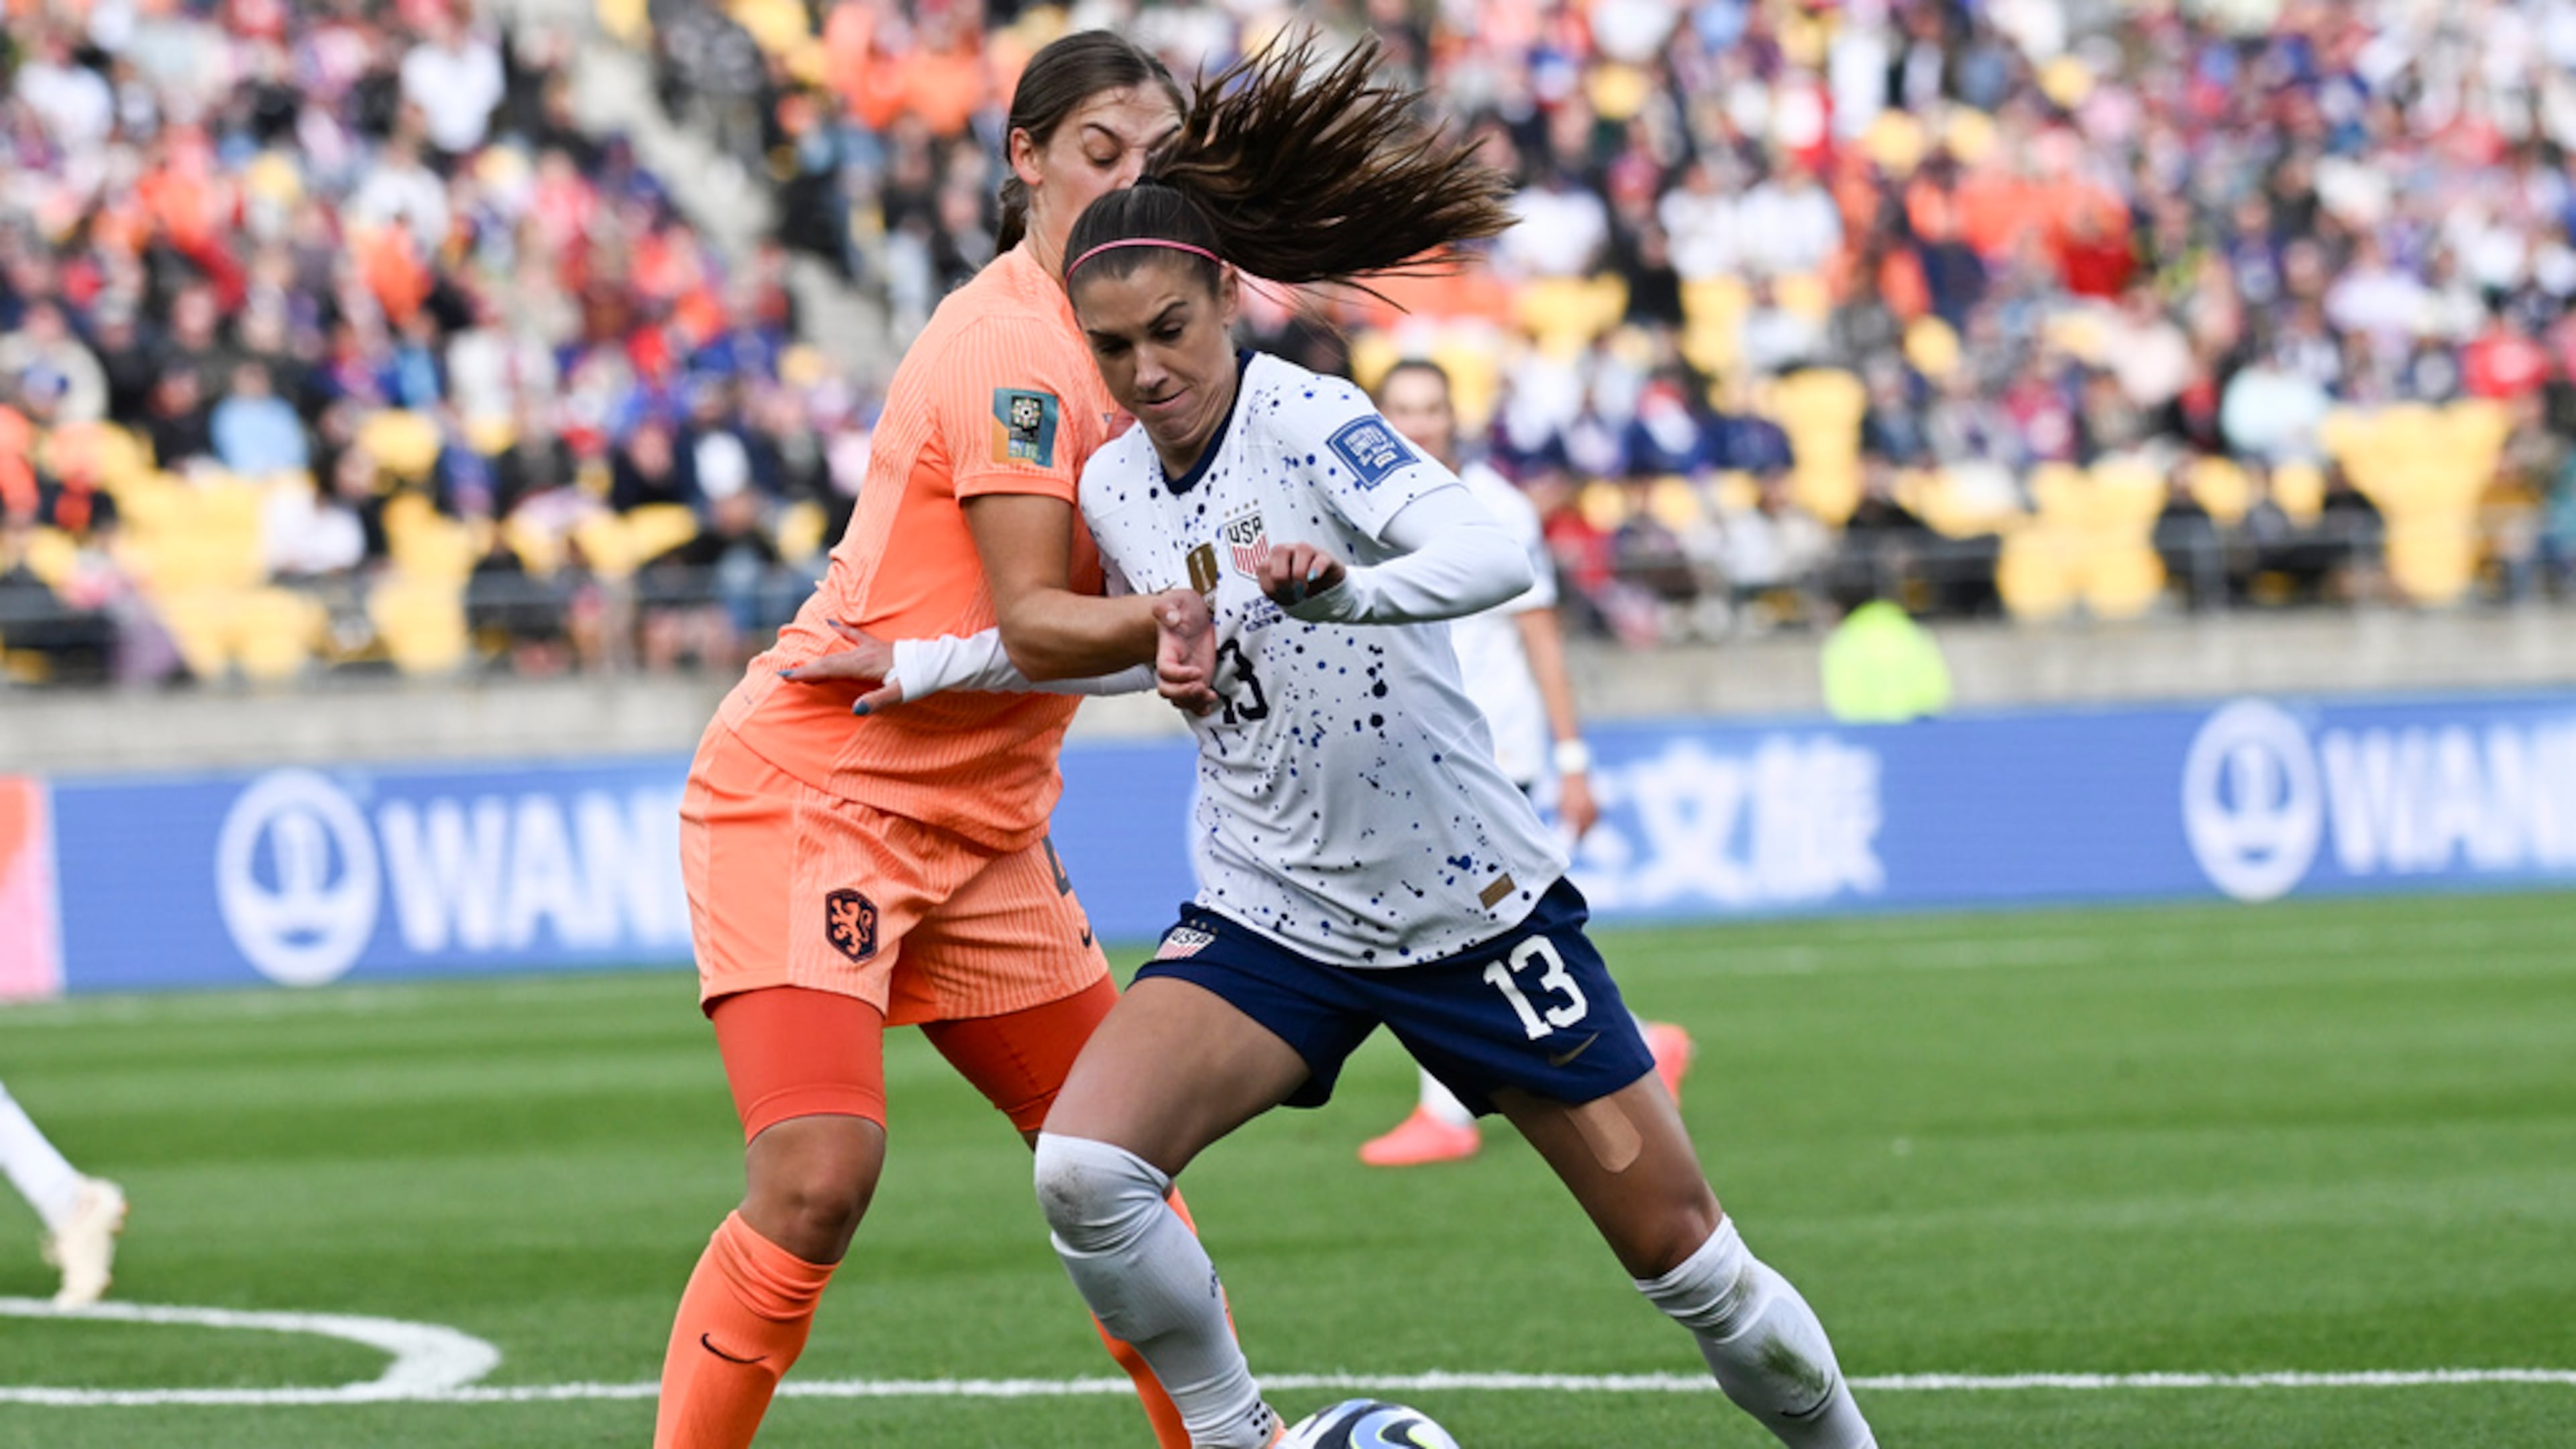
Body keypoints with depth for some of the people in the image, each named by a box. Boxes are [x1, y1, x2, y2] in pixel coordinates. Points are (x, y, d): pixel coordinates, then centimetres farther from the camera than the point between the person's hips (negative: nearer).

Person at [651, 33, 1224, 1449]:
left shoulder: (1098, 342, 11)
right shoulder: (1010, 347, -17)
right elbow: (1027, 622, -23)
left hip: (977, 828, 9)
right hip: (808, 791, -9)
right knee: (818, 1172, -23)